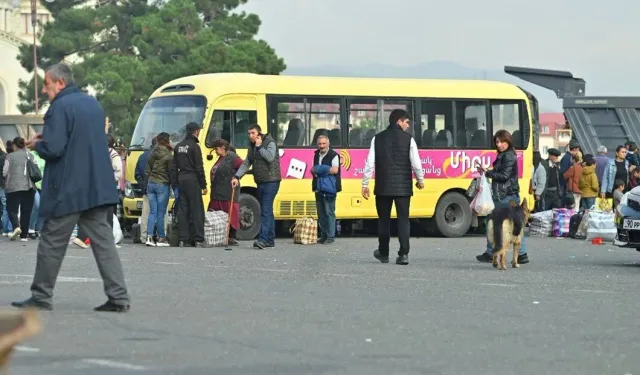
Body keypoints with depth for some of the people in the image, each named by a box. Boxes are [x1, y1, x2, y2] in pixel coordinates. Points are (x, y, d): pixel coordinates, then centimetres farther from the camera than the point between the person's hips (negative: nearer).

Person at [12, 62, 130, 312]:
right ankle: (118, 297, -2)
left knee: (52, 243, 4)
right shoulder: (93, 104, 14)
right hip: (97, 188, 8)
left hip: (67, 190, -8)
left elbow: (53, 149, -21)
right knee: (103, 241, 5)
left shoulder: (60, 107, -13)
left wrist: (36, 145, 1)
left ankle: (41, 297, 12)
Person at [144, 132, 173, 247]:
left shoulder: (153, 154, 10)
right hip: (163, 185, -5)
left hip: (151, 184, 6)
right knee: (161, 213, -2)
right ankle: (161, 238, 1)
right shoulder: (168, 155, -9)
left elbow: (147, 170, 14)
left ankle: (149, 237, -2)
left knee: (152, 212, 6)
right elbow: (171, 172, -9)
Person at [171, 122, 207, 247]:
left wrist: (174, 183, 17)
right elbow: (199, 168, -11)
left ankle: (183, 239, 4)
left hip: (181, 180, 7)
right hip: (192, 180, -7)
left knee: (183, 210, 6)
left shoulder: (178, 147, 13)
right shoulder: (194, 146, -8)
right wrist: (204, 185, -8)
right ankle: (199, 239, -8)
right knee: (197, 209, -5)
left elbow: (174, 167, 14)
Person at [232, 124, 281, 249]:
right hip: (261, 182, 8)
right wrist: (237, 176, 0)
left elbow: (270, 157, -25)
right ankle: (270, 240, 15)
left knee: (265, 210, -15)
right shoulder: (252, 146, 15)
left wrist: (260, 146, -17)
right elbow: (246, 163, 12)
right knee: (267, 211, 11)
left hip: (271, 181, -8)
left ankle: (263, 239, -22)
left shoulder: (270, 143, -8)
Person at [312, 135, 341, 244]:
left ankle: (331, 236, -5)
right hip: (319, 188, 7)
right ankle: (323, 235, 16)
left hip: (329, 189, -7)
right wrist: (314, 171, -2)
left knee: (329, 213, -7)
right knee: (321, 213, 10)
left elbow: (335, 170, -17)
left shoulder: (333, 155, -7)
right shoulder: (316, 155, 17)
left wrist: (320, 169, -12)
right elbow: (314, 169, 23)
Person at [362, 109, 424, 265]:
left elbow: (370, 163, -1)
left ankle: (383, 253, 20)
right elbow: (416, 163, -4)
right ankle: (403, 254, -8)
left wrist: (365, 184, 6)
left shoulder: (378, 138, 2)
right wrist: (420, 180, 12)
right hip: (403, 187, -2)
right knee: (403, 220, 1)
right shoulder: (408, 139, -4)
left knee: (384, 219, 13)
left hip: (383, 187, 2)